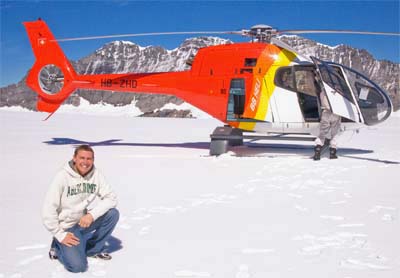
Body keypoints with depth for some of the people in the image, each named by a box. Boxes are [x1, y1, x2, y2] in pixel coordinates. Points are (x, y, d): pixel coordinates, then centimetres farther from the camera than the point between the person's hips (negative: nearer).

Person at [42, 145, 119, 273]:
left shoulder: (96, 174, -7)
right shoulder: (62, 177, -18)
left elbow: (111, 198, -12)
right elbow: (48, 210, -17)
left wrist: (92, 215, -26)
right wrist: (60, 235, -17)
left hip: (87, 221, 4)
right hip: (67, 227, -4)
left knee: (113, 213, -19)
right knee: (77, 266, -20)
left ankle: (94, 248, 3)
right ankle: (58, 247, 12)